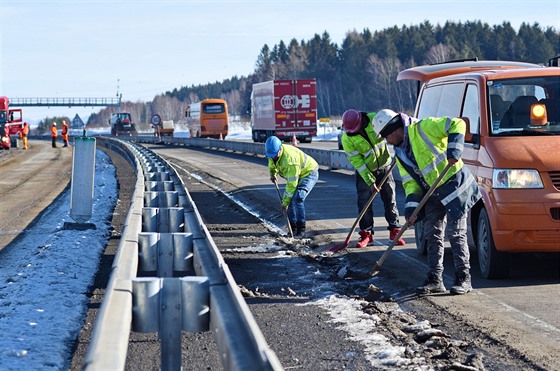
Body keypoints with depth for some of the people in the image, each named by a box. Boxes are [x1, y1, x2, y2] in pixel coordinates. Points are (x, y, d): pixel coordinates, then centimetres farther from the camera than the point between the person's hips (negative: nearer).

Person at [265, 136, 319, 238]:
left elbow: (292, 184, -34)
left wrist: (285, 202, -29)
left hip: (309, 173, -9)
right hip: (298, 175, 9)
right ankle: (293, 227, 10)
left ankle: (301, 229, -16)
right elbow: (272, 164, 14)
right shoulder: (273, 153, -13)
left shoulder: (289, 160, -39)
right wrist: (273, 174, -8)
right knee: (290, 199, -2)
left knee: (297, 198, -25)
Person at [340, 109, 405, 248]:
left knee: (390, 199, 2)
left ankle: (395, 231, 11)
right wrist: (370, 181, -21)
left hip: (384, 167, 1)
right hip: (364, 171, -1)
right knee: (364, 201, -5)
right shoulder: (347, 138, -21)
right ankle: (366, 234, 3)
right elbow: (356, 161, -19)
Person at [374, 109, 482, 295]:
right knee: (433, 236, 8)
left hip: (454, 184, -8)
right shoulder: (400, 154, 11)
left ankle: (463, 278, 0)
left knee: (456, 234, -6)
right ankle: (435, 279, 15)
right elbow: (410, 183, 8)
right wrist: (411, 209, -5)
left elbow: (457, 125, -15)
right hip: (433, 194, 8)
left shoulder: (423, 128, -13)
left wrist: (454, 151, -25)